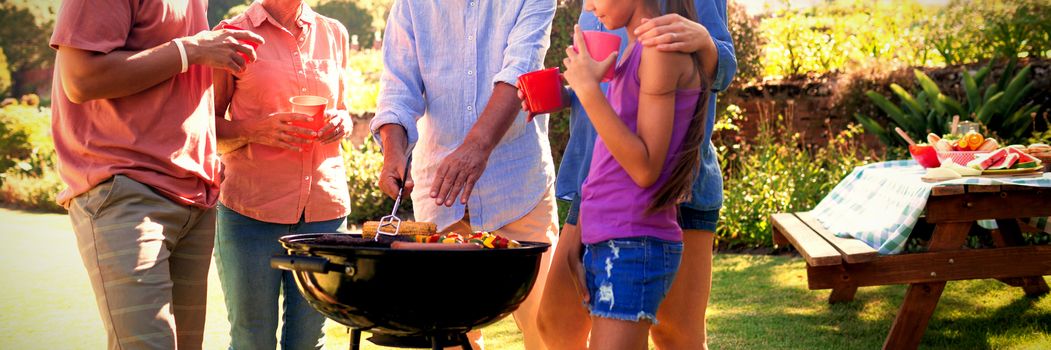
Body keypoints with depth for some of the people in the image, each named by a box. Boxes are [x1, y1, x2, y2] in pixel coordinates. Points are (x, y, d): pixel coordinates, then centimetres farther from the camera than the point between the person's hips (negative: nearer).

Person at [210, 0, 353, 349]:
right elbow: (206, 126, 4)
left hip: (325, 204, 4)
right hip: (251, 209, -3)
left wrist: (343, 123, 3)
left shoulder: (334, 34, 14)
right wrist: (254, 130, -16)